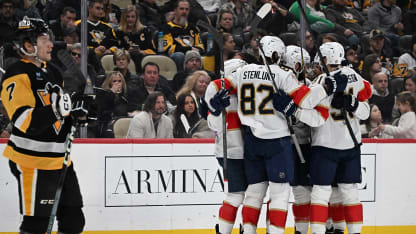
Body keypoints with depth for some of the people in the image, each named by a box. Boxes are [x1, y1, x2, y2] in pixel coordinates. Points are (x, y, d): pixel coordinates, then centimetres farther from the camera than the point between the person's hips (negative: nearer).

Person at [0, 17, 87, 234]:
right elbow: (24, 121, -26)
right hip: (33, 161, -9)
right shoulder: (18, 76, -15)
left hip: (59, 158, 9)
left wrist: (73, 112, 6)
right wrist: (55, 110, -34)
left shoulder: (51, 71, 14)